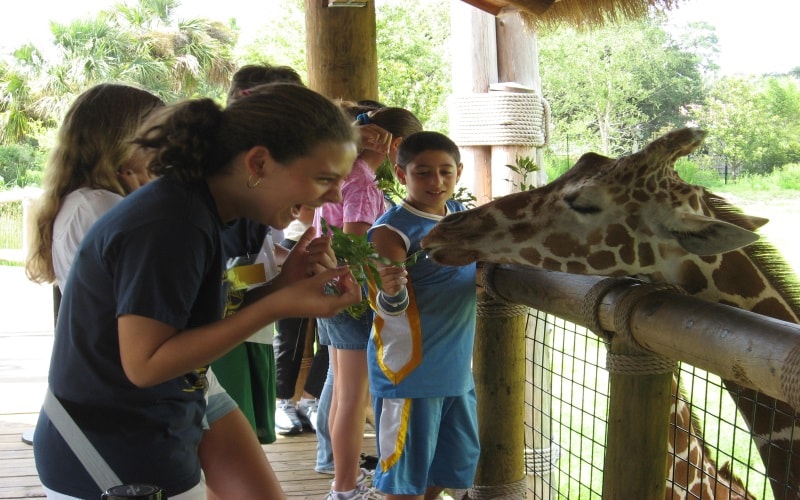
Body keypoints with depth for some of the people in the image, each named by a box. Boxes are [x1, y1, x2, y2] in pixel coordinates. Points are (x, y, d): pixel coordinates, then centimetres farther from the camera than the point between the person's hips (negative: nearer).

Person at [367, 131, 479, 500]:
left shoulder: (461, 215, 5)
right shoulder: (392, 229, -16)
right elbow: (388, 306, -22)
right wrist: (391, 292, -43)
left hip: (457, 366, 7)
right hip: (410, 369, -7)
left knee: (460, 456, 19)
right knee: (406, 469, 2)